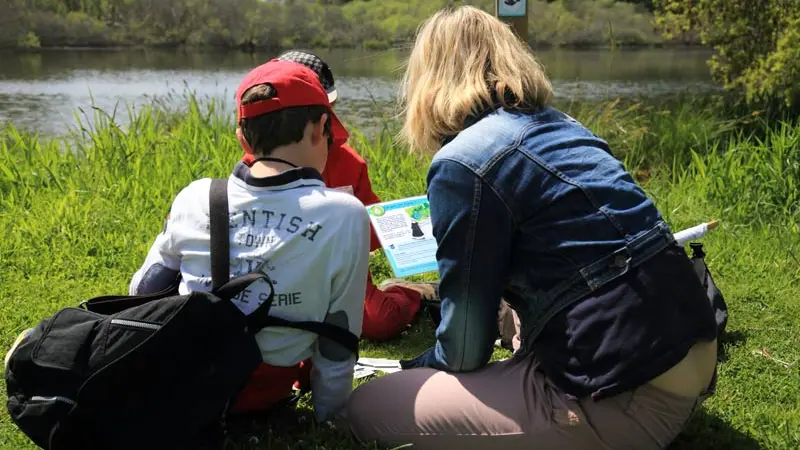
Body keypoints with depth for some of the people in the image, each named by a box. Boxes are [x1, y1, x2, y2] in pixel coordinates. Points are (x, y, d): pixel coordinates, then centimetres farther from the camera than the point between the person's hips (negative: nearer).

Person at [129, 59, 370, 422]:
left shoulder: (195, 198, -9)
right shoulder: (345, 216, -19)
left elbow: (142, 291, 6)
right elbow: (337, 346, -12)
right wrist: (328, 415, 4)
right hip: (259, 394, -2)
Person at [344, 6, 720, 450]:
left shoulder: (462, 164, -12)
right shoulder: (562, 125, 13)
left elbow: (464, 348, -8)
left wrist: (416, 368, 16)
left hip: (629, 398, -9)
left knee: (365, 408, -3)